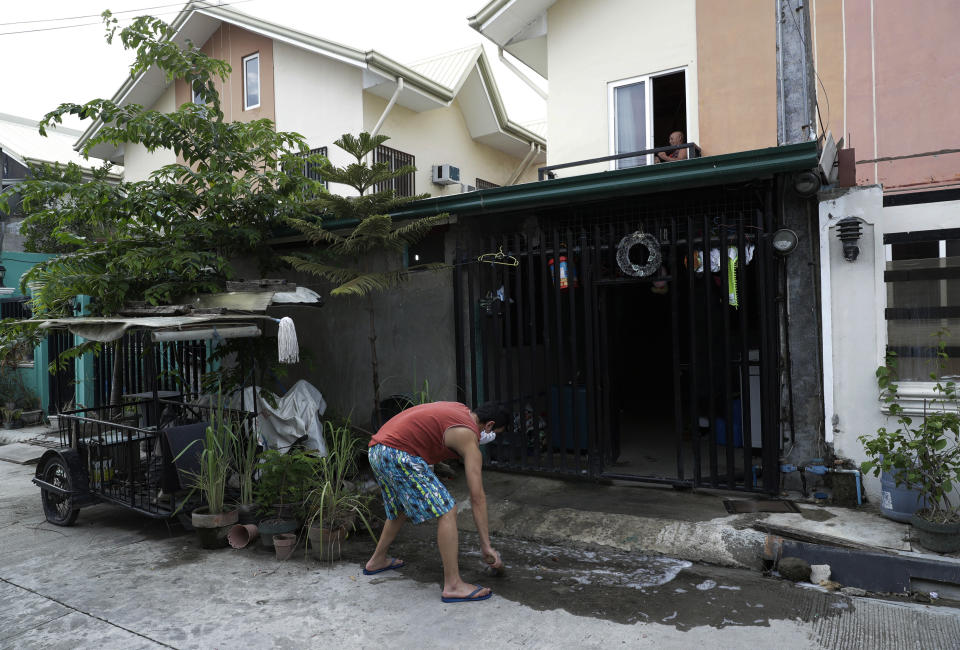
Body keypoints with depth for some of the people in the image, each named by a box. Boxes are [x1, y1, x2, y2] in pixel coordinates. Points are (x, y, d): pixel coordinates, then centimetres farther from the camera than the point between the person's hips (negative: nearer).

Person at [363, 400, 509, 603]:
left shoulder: (460, 409, 18)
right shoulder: (468, 437, -5)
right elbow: (477, 497, -6)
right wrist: (486, 546, -2)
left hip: (376, 449, 10)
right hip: (398, 455, -10)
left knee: (401, 509, 29)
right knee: (446, 511, -7)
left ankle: (377, 561, 46)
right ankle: (453, 585, -5)